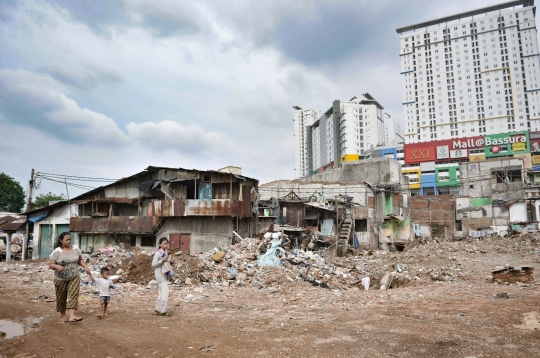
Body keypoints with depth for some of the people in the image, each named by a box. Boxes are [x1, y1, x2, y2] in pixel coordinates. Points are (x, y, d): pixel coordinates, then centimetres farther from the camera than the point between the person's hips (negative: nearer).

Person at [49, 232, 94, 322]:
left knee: (73, 295, -13)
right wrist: (57, 266, -35)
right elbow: (50, 265, -13)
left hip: (74, 278, 2)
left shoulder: (76, 249, -1)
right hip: (60, 279, -2)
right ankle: (63, 315, 29)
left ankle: (71, 316, -19)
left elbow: (80, 260, 12)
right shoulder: (57, 252, -12)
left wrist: (86, 267, -4)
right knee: (61, 298, 10)